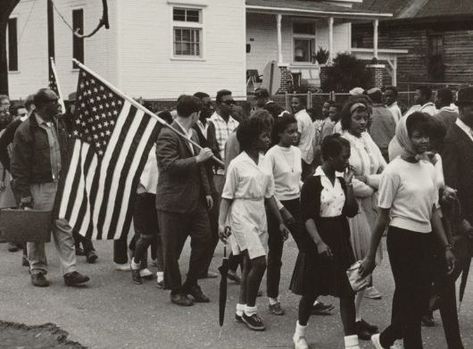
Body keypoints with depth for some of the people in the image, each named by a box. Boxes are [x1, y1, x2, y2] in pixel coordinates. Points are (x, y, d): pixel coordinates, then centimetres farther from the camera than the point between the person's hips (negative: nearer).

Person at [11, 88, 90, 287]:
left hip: (59, 184, 6)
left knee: (64, 228, 3)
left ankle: (70, 272, 5)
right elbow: (18, 165, -10)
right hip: (38, 187, -6)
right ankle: (37, 271, 18)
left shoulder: (58, 125, 11)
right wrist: (23, 194, -14)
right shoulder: (25, 130, -10)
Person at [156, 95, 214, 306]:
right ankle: (176, 291, 17)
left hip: (195, 200, 8)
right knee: (172, 249, 3)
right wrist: (197, 159, -24)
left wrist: (206, 191, 17)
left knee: (203, 240, 6)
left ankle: (191, 284, 22)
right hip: (174, 202, -8)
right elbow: (170, 165, -25)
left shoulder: (193, 134, 14)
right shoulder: (167, 136, -14)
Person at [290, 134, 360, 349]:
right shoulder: (313, 182, -12)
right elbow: (308, 216, -15)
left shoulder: (341, 180, 7)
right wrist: (319, 242, -24)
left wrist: (348, 185, -3)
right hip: (318, 241, -5)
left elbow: (351, 211, 4)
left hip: (340, 241, 6)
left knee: (347, 292, 0)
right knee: (312, 291, 9)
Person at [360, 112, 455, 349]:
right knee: (410, 298, 0)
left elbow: (433, 212, 13)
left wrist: (446, 246, 9)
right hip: (402, 239, -7)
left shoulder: (429, 168, 7)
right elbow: (383, 216, -9)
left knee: (421, 297, 13)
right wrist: (371, 256, -7)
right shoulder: (394, 171, -11)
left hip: (424, 239, 7)